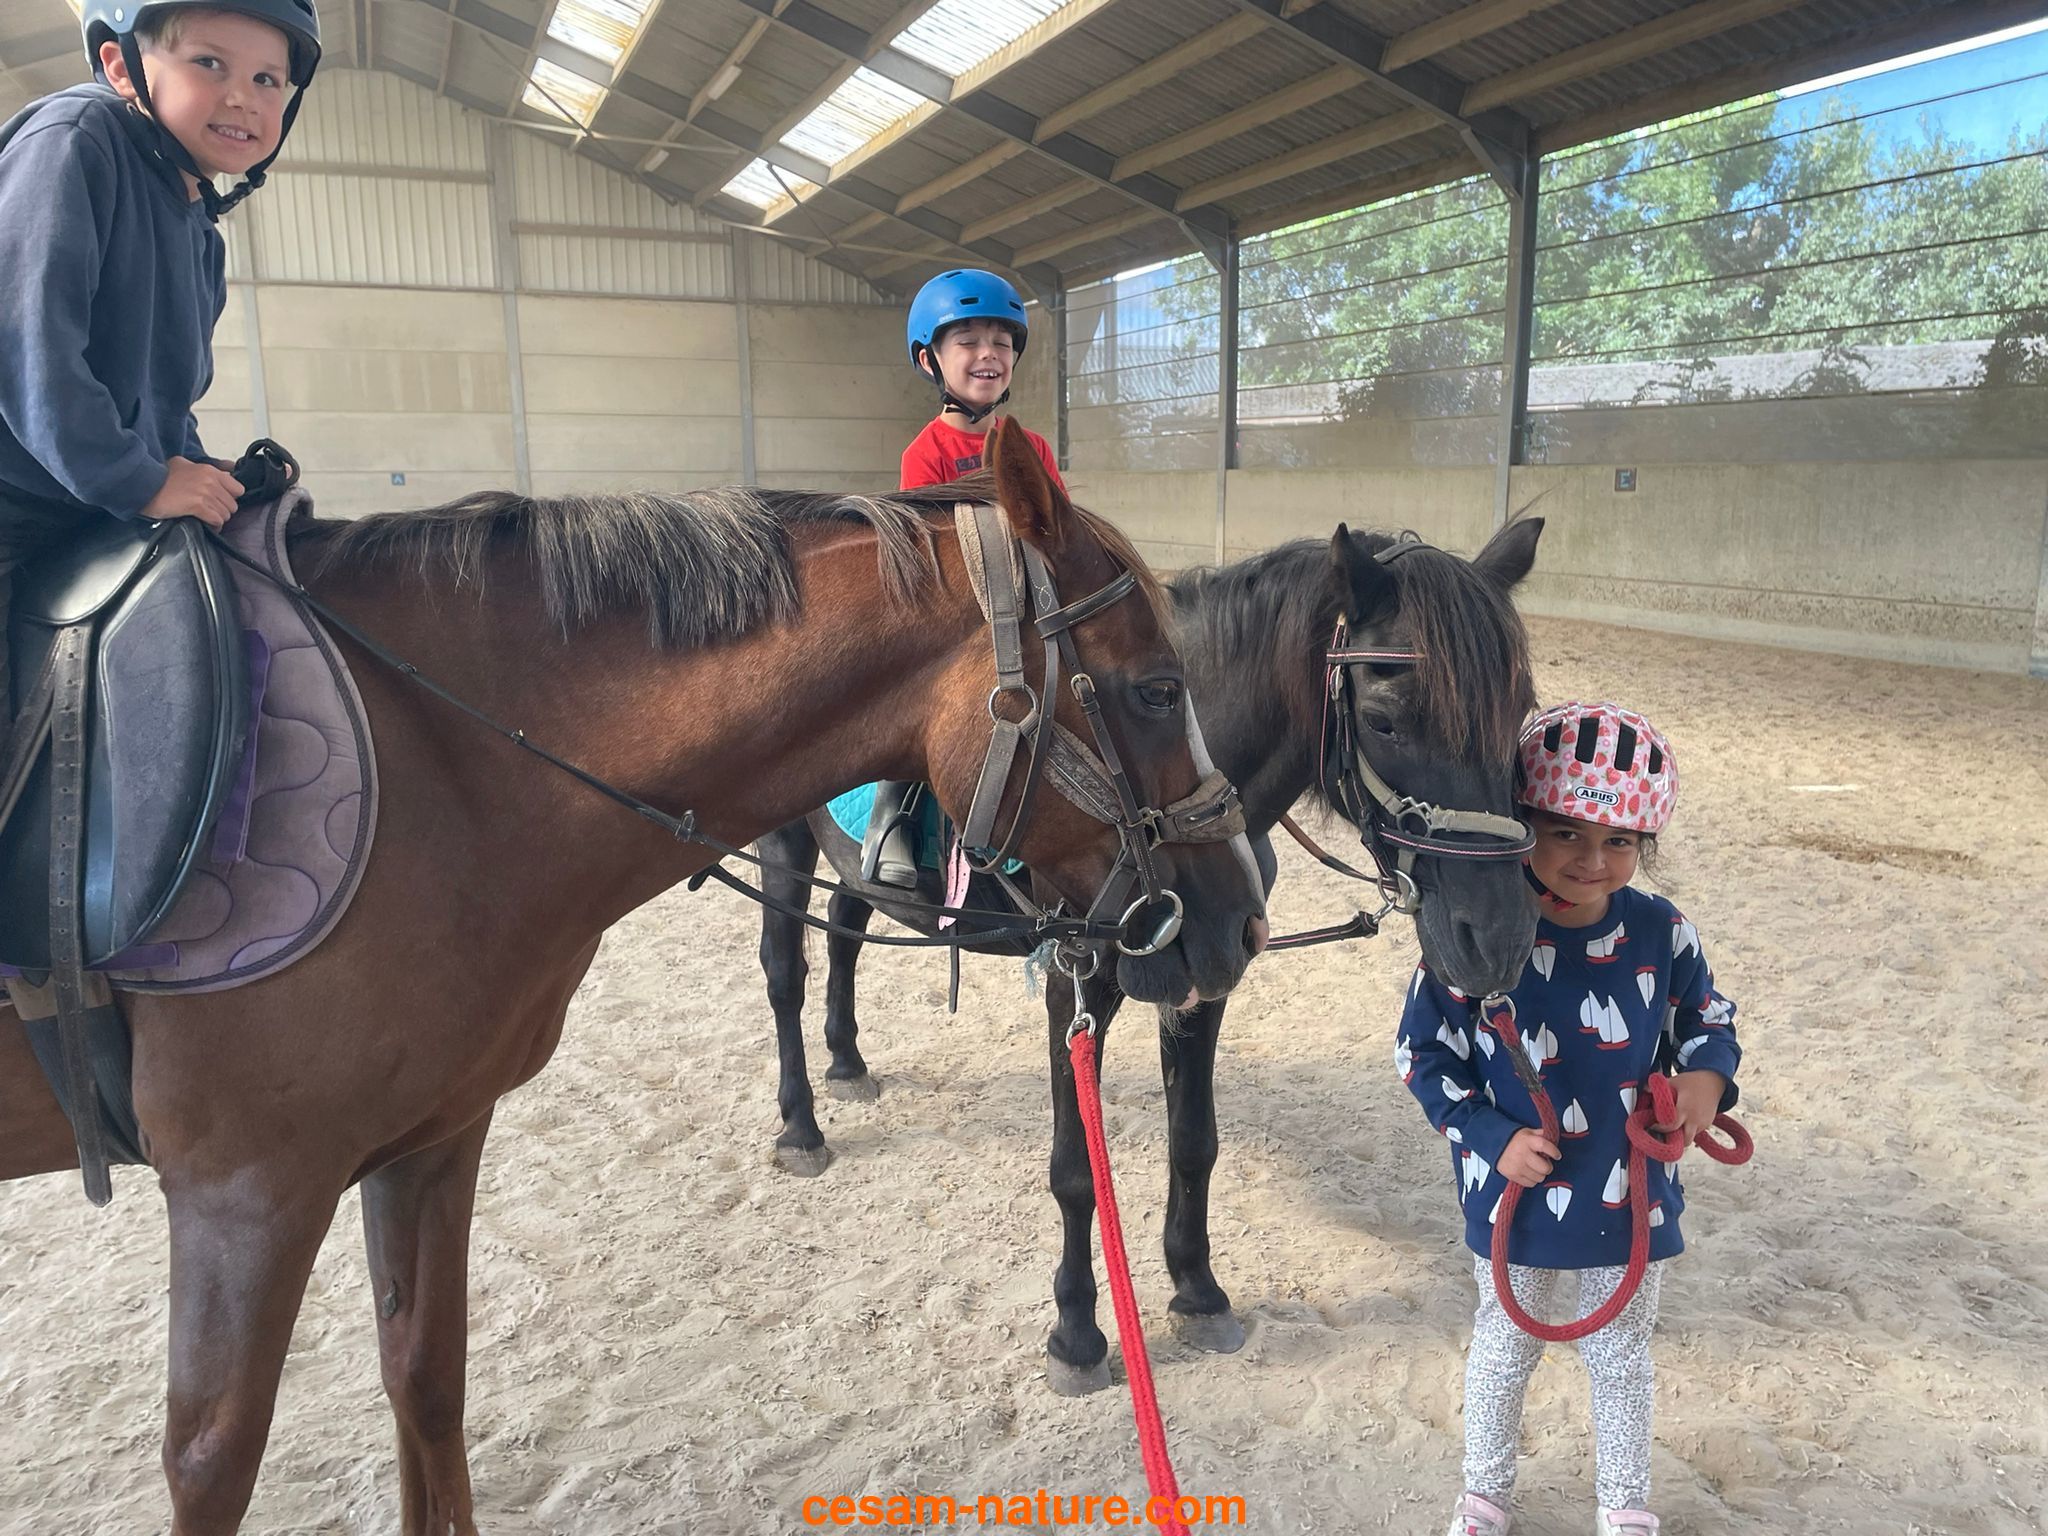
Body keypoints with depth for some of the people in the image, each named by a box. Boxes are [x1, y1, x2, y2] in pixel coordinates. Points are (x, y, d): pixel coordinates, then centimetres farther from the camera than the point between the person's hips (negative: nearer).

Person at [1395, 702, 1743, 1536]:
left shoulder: (1662, 933, -11)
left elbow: (1707, 1015, 6)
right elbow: (1423, 1052, -10)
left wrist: (1708, 1073, -16)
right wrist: (1492, 1138, -18)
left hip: (1632, 1201, 2)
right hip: (1517, 1197, -2)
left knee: (1621, 1355, 23)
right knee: (1504, 1350, 21)